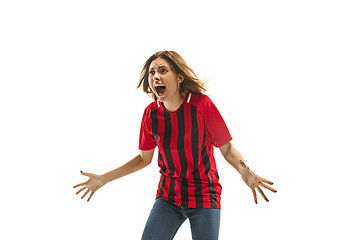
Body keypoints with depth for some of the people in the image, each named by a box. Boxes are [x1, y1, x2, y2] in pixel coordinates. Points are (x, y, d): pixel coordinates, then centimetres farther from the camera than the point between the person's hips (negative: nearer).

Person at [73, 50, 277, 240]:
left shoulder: (201, 104, -13)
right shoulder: (151, 113, -2)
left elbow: (227, 148, -8)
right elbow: (144, 158, 11)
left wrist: (245, 172, -29)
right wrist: (103, 179, 8)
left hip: (204, 196, -3)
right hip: (168, 197, 3)